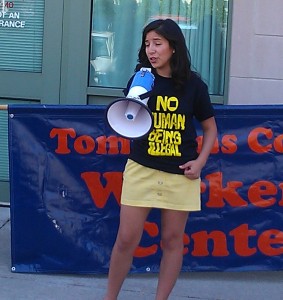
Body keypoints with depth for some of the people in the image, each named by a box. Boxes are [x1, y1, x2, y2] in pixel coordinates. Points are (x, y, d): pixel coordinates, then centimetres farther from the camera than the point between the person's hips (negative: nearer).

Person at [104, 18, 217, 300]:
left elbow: (210, 128, 8)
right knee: (126, 238, 1)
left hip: (181, 174, 0)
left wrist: (200, 161, -5)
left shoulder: (193, 84, -2)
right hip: (141, 169, 0)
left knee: (172, 239, 7)